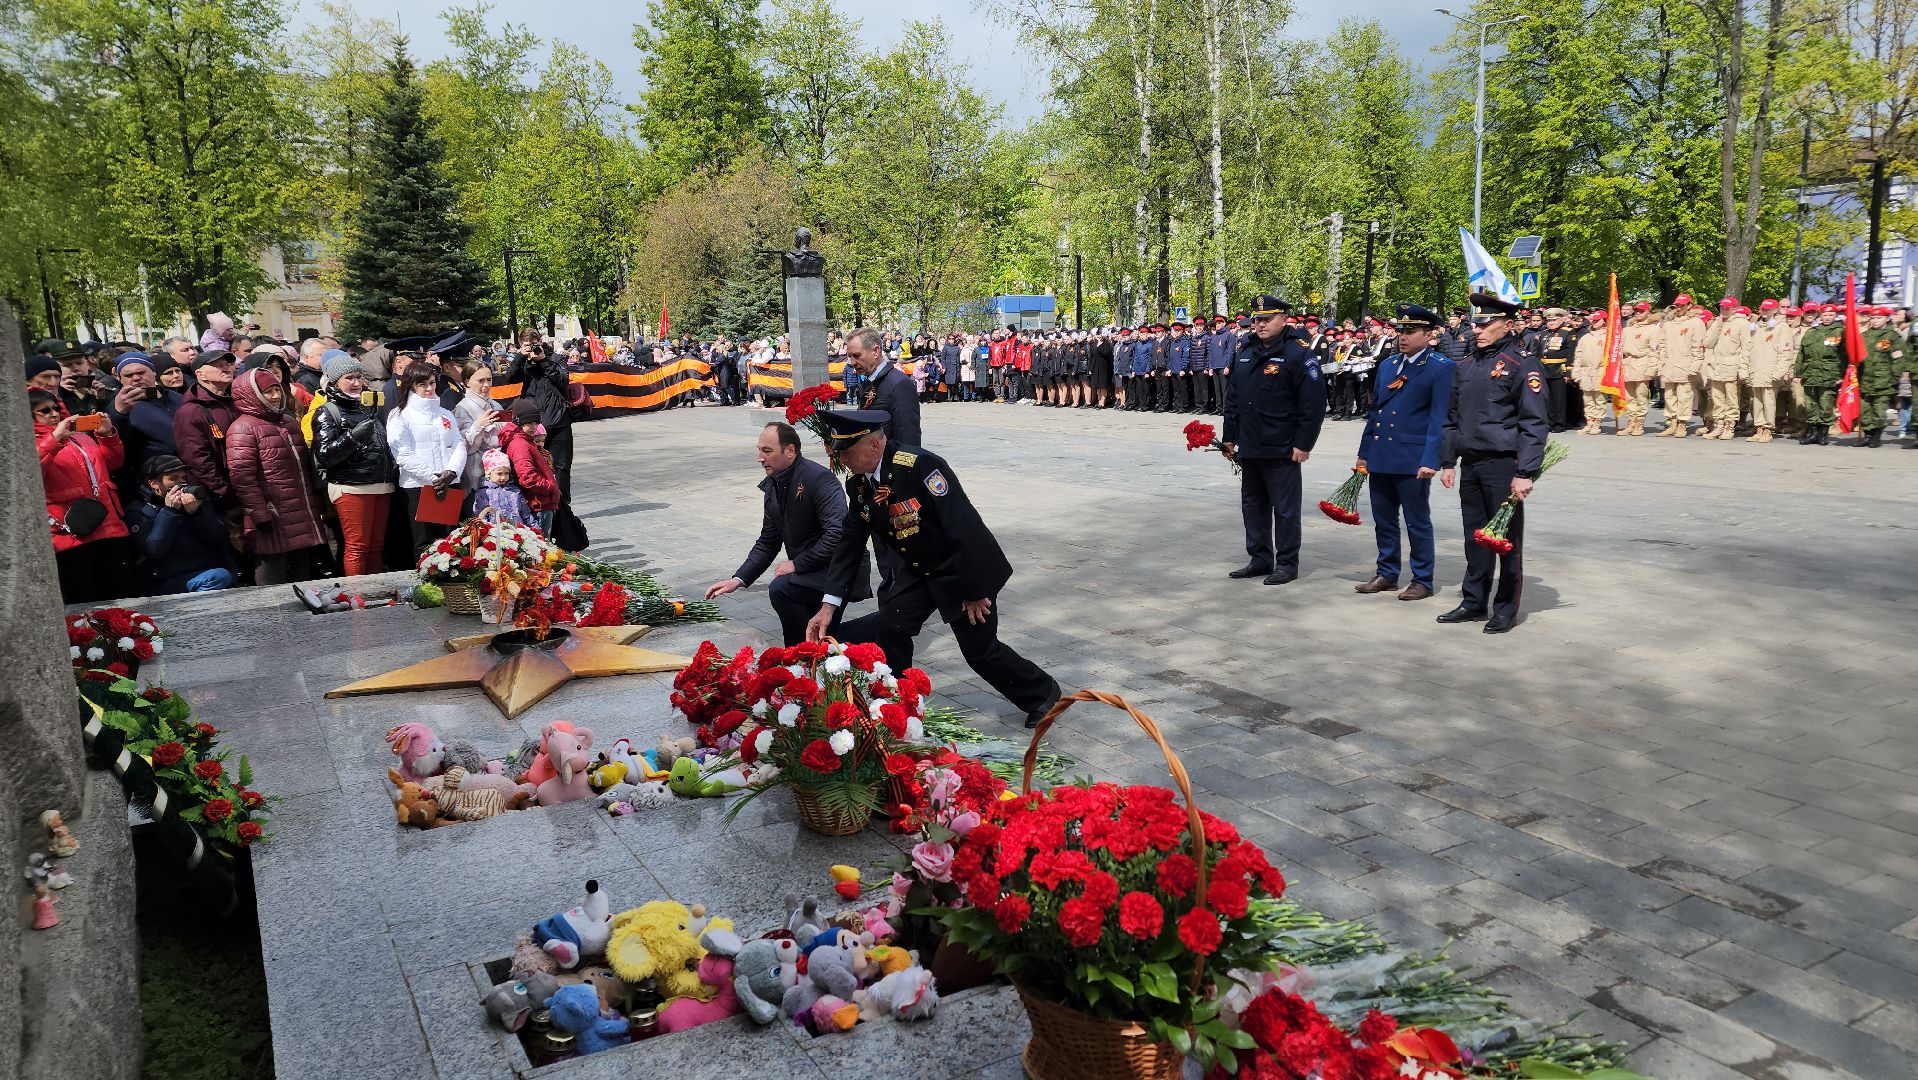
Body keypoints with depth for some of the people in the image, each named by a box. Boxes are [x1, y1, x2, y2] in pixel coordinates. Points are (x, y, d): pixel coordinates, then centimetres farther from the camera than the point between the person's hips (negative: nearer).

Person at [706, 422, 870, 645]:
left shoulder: (818, 478, -19)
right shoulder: (773, 485, 7)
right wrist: (738, 579, 0)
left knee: (781, 590, -27)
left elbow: (839, 532, -29)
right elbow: (768, 542, 12)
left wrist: (797, 564, -22)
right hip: (810, 573, 9)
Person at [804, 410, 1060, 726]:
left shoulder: (920, 465, -31)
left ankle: (1042, 692, 26)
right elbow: (850, 542, -2)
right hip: (918, 569, 7)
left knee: (979, 650, 2)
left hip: (964, 568, -6)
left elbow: (963, 527, -30)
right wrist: (829, 604, -11)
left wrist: (973, 592, -23)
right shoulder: (857, 482, -7)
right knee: (889, 627, -9)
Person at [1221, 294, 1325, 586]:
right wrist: (1229, 437, 14)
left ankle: (1287, 564, 10)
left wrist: (1303, 444, -15)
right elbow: (1233, 396, 17)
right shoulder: (1245, 352, 12)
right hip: (1249, 449, 7)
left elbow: (1313, 403, -14)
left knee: (1285, 508, 1)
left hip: (1282, 451, -7)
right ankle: (1260, 559, 25)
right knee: (1253, 505, 14)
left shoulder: (1297, 353, -10)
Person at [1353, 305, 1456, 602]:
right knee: (1383, 520, 14)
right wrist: (1364, 452, 16)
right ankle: (1387, 574, 26)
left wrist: (1430, 461, -19)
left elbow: (1439, 418, -12)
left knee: (1417, 522, 4)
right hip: (1381, 456, 7)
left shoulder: (1441, 368, -7)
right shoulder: (1388, 365, 14)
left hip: (1412, 459, -7)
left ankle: (1422, 580, 15)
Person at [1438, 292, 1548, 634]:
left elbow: (1534, 424, -12)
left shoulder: (1522, 365, -8)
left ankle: (1506, 609, 12)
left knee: (1507, 540, 3)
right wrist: (1448, 462, 14)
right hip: (1470, 465, 6)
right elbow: (1452, 417, 19)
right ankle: (1474, 602, 22)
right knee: (1475, 538, 13)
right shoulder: (1465, 366, 12)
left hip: (1503, 465, -6)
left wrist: (1525, 473, -17)